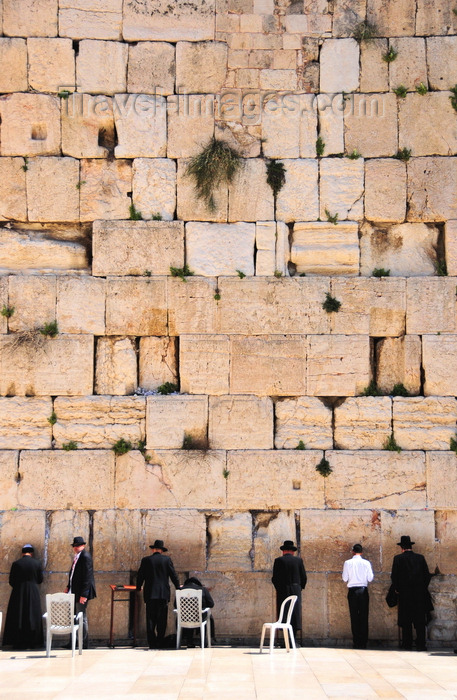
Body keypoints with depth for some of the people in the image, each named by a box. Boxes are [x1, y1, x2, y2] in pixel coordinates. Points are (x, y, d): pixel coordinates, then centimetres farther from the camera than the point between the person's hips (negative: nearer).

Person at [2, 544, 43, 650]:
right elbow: (40, 580, 4)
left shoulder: (16, 564, -7)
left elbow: (11, 581, -3)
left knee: (18, 618, 6)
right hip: (33, 593, 1)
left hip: (18, 593, -1)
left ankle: (19, 643, 4)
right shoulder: (36, 563, -3)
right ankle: (34, 643, 7)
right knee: (33, 617, 8)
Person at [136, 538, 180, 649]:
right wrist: (178, 588, 20)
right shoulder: (167, 560, 2)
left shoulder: (146, 560, 2)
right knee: (162, 620, 5)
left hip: (150, 594, 0)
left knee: (150, 620, 3)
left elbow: (140, 575, 7)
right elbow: (173, 575, 5)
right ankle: (160, 643, 5)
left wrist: (138, 588, 24)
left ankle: (152, 644, -2)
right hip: (164, 594, 0)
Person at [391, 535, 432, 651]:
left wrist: (397, 588, 8)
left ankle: (407, 643, 10)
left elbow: (394, 576, -5)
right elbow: (427, 575, 4)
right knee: (420, 620, 1)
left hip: (404, 594, -1)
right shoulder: (420, 558, 3)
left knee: (406, 620, 8)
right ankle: (420, 644, -5)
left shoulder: (398, 558, -4)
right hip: (420, 594, 1)